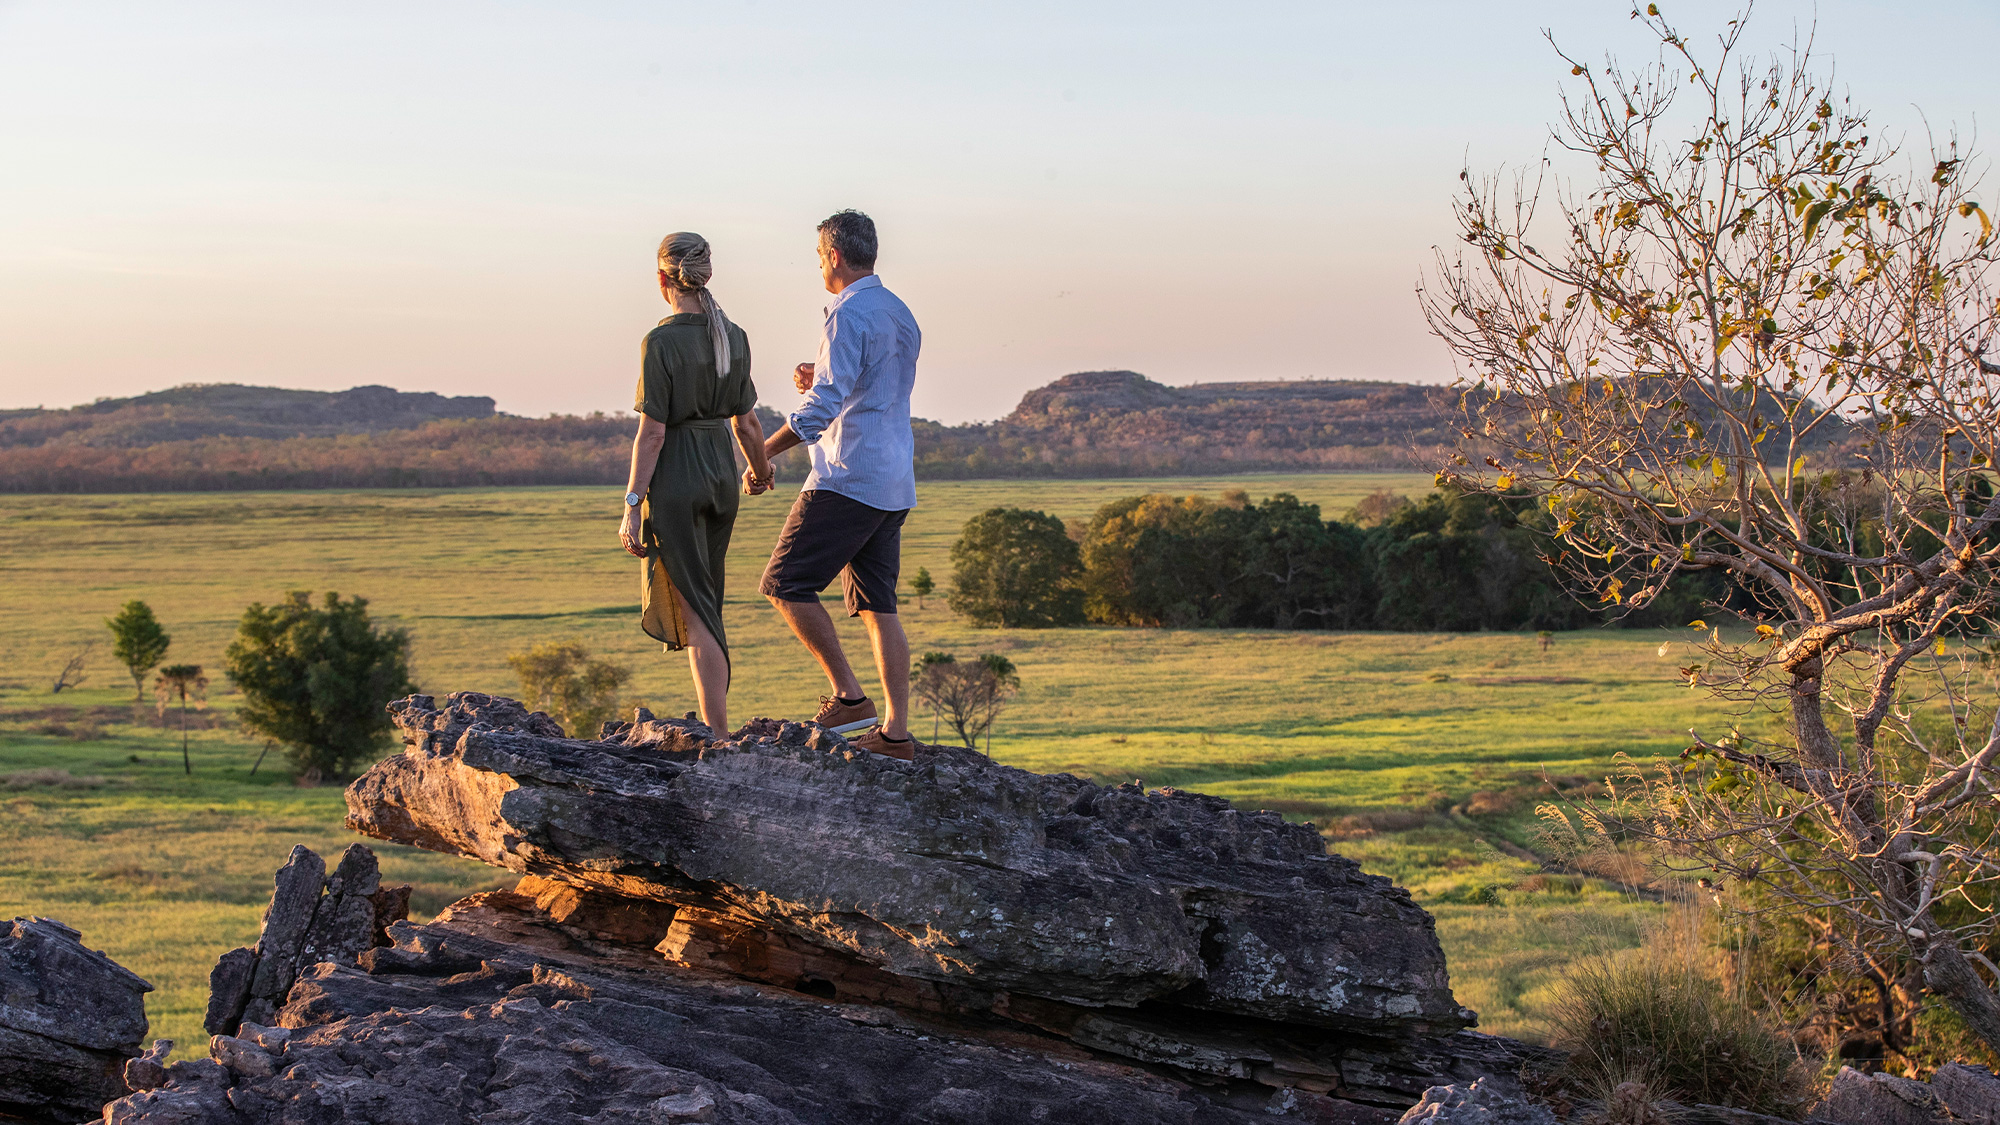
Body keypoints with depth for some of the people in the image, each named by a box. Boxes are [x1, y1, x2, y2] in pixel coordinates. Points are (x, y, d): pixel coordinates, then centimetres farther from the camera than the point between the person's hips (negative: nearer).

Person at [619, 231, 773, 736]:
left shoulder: (661, 342, -15)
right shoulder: (733, 337, 3)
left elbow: (652, 433, -17)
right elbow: (745, 421, 10)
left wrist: (632, 506, -13)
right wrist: (760, 469, 29)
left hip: (675, 480, -6)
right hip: (721, 474, 6)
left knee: (695, 611, -3)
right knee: (705, 602, 18)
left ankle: (719, 737, -5)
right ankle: (714, 723, 22)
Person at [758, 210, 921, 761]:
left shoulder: (849, 316, -12)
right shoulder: (900, 314, 16)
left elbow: (823, 406, -20)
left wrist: (763, 452, -16)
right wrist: (823, 381, 19)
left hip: (849, 479, -9)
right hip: (894, 485, 9)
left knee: (786, 583, -3)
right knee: (877, 605, 8)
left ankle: (849, 695, -6)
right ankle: (895, 731, 5)